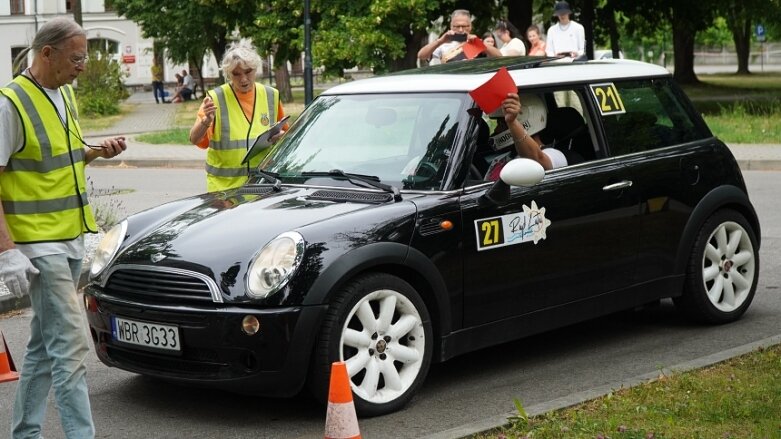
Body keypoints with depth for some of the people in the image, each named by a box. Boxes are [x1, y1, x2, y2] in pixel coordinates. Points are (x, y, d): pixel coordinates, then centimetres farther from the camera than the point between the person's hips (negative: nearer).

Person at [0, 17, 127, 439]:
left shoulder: (64, 94, 11)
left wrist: (95, 151, 5)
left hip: (71, 237, 9)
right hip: (38, 243, -8)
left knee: (45, 342, 14)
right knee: (71, 344, -10)